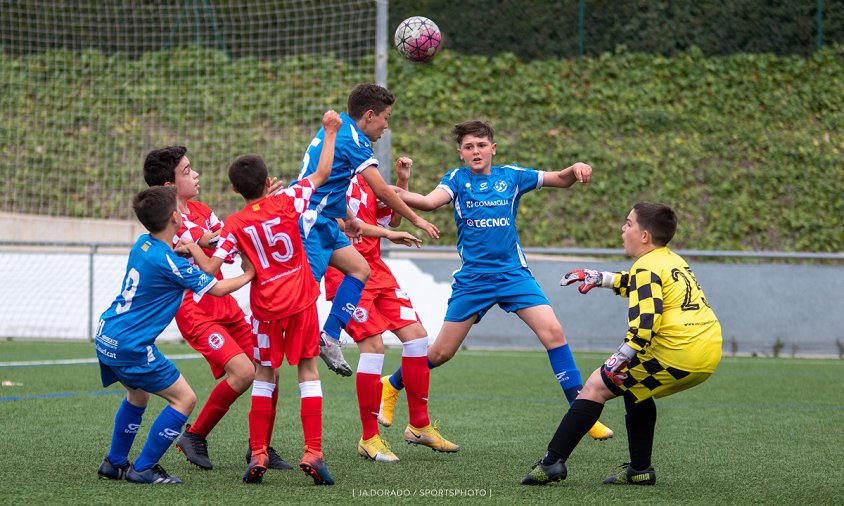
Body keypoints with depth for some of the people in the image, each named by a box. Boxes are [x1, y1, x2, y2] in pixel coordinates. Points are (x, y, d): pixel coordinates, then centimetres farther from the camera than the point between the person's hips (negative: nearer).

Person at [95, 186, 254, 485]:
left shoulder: (143, 245, 4)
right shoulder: (167, 261, -20)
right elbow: (216, 289, -9)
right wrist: (248, 275, 7)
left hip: (106, 335, 9)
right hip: (131, 346, -9)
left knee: (138, 394, 30)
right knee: (184, 399, -2)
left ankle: (114, 463, 34)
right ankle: (143, 469, -1)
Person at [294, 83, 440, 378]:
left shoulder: (338, 129, 15)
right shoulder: (353, 139, -14)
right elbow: (381, 191, -14)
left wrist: (347, 219, 33)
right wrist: (416, 220, -3)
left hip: (323, 222, 10)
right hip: (310, 221, -10)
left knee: (359, 269, 10)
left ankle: (330, 336, 5)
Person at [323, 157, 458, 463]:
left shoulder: (366, 178, 15)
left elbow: (392, 220, 21)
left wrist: (402, 181, 11)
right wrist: (387, 233, -20)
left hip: (376, 269, 9)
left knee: (416, 334, 3)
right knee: (373, 346, -16)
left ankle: (419, 425, 14)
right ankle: (369, 439, -5)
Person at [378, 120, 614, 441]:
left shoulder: (511, 176, 6)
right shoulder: (457, 179, 1)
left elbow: (561, 180, 12)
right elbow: (431, 201, -18)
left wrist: (576, 170, -11)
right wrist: (396, 193, -37)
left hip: (513, 273, 1)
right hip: (472, 279, -1)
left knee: (553, 332, -16)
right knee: (441, 352, 3)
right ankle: (391, 386, 30)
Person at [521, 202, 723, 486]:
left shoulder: (647, 267, -7)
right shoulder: (673, 261, 21)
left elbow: (644, 324, -21)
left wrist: (619, 361, -21)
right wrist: (600, 279, 44)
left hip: (677, 354, -9)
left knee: (597, 386, -3)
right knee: (635, 387, 31)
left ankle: (552, 463, -8)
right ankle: (640, 470, 27)